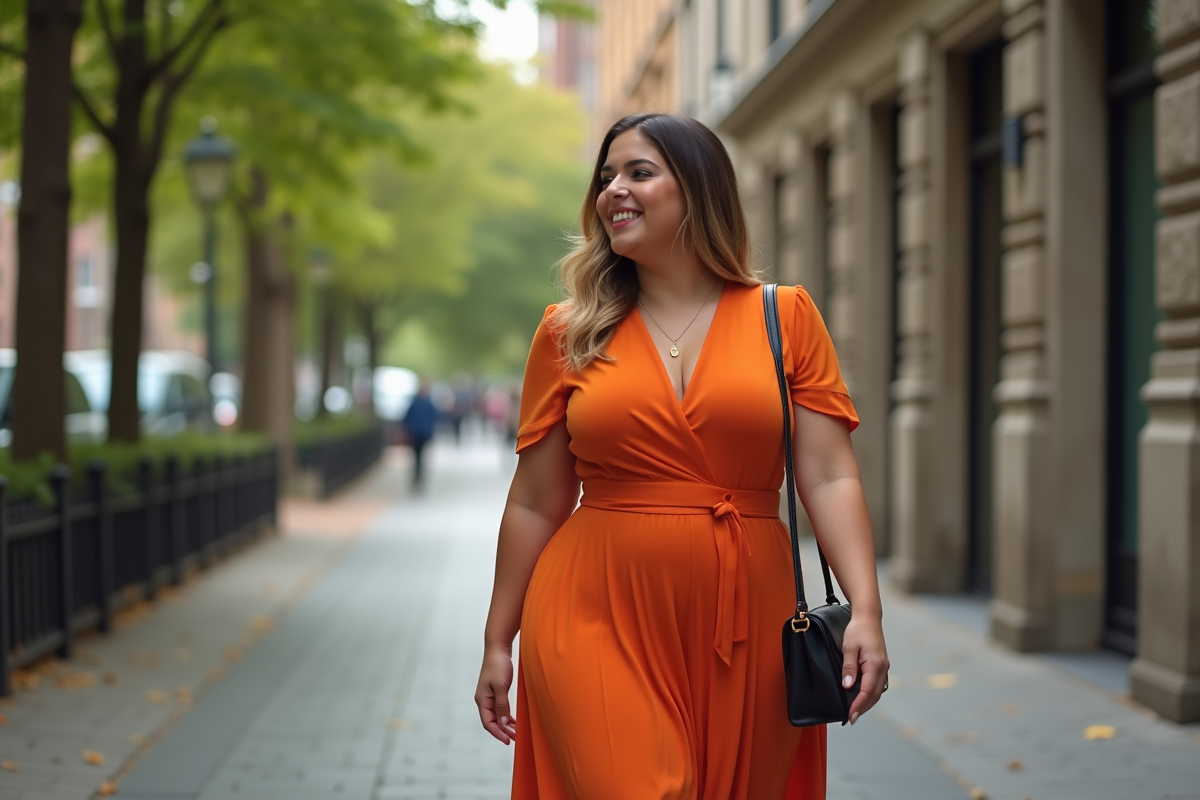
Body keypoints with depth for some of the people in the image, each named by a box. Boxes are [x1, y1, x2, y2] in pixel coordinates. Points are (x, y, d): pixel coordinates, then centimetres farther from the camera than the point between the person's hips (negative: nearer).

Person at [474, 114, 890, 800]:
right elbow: (537, 505, 10)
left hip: (746, 632, 1)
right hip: (599, 623, -1)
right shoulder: (569, 334, 7)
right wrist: (498, 642, 11)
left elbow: (829, 479, -1)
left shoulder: (786, 317, 5)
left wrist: (866, 611, -12)